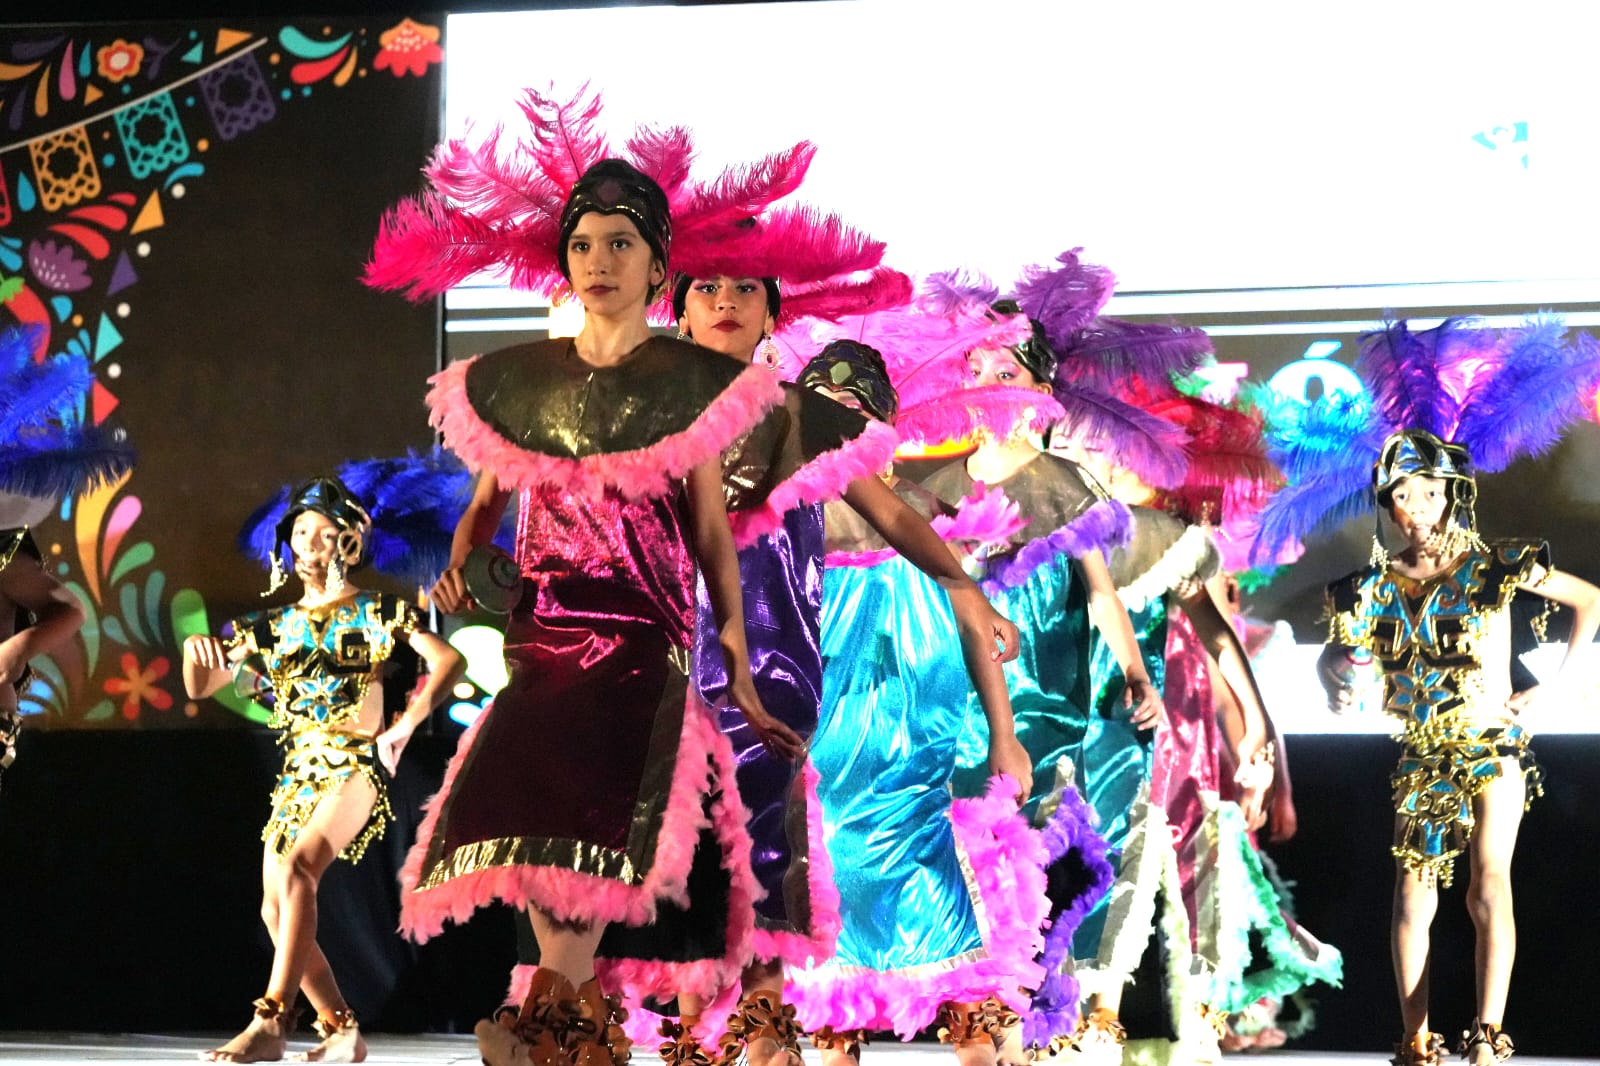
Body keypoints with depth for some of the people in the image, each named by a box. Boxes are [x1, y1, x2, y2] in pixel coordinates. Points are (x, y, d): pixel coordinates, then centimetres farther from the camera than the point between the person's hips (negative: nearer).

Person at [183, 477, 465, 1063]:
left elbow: (447, 661, -4)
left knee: (297, 867, -29)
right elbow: (201, 687, 13)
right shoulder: (274, 625, 15)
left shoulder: (375, 613, 4)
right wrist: (195, 651, -9)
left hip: (354, 765, -6)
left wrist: (403, 727, -11)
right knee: (277, 911, -4)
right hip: (298, 773, 6)